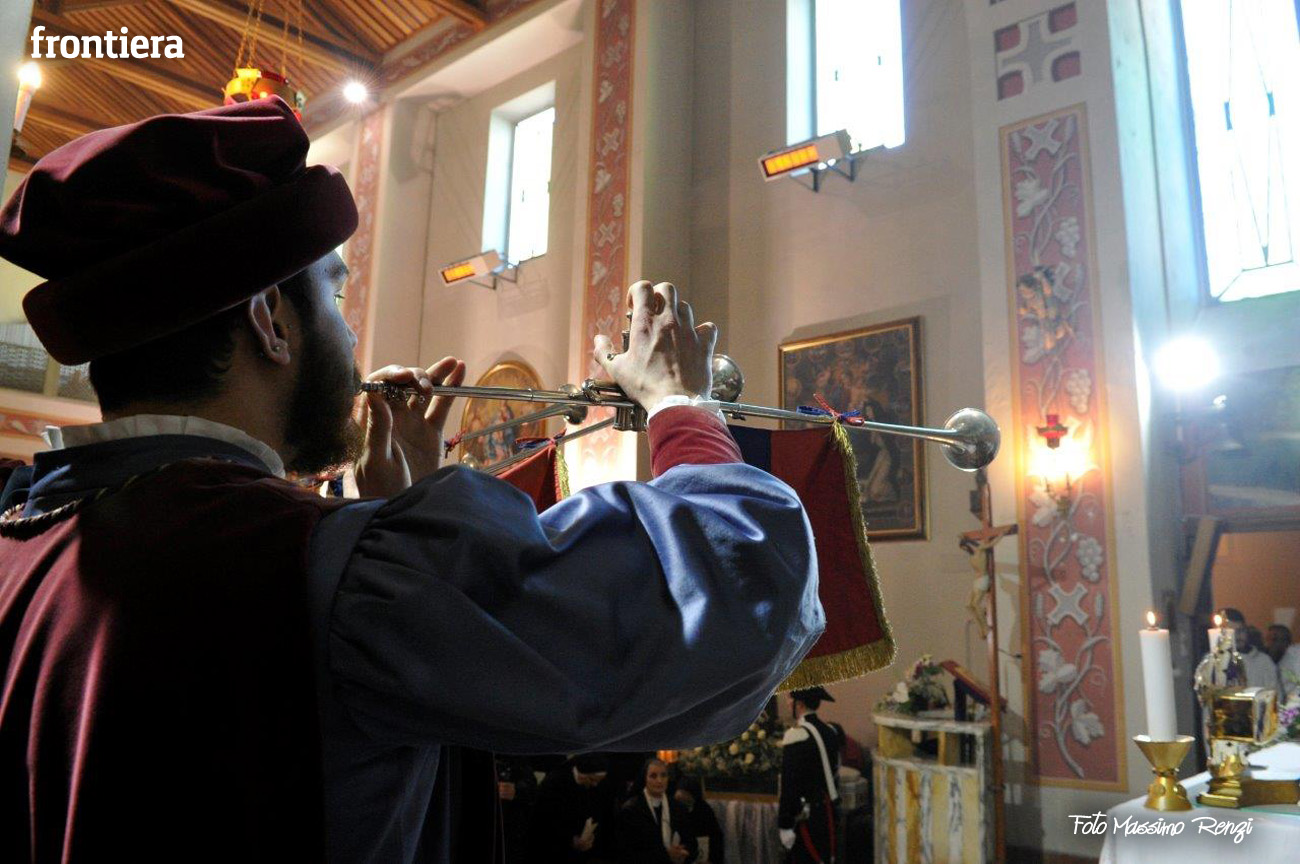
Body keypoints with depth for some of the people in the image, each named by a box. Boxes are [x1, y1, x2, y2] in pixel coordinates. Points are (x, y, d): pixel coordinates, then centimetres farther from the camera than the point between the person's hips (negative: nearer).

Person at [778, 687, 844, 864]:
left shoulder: (797, 736, -19)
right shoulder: (830, 730, 4)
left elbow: (789, 784, -19)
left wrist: (785, 825, -15)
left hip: (807, 815, -8)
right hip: (828, 810, 8)